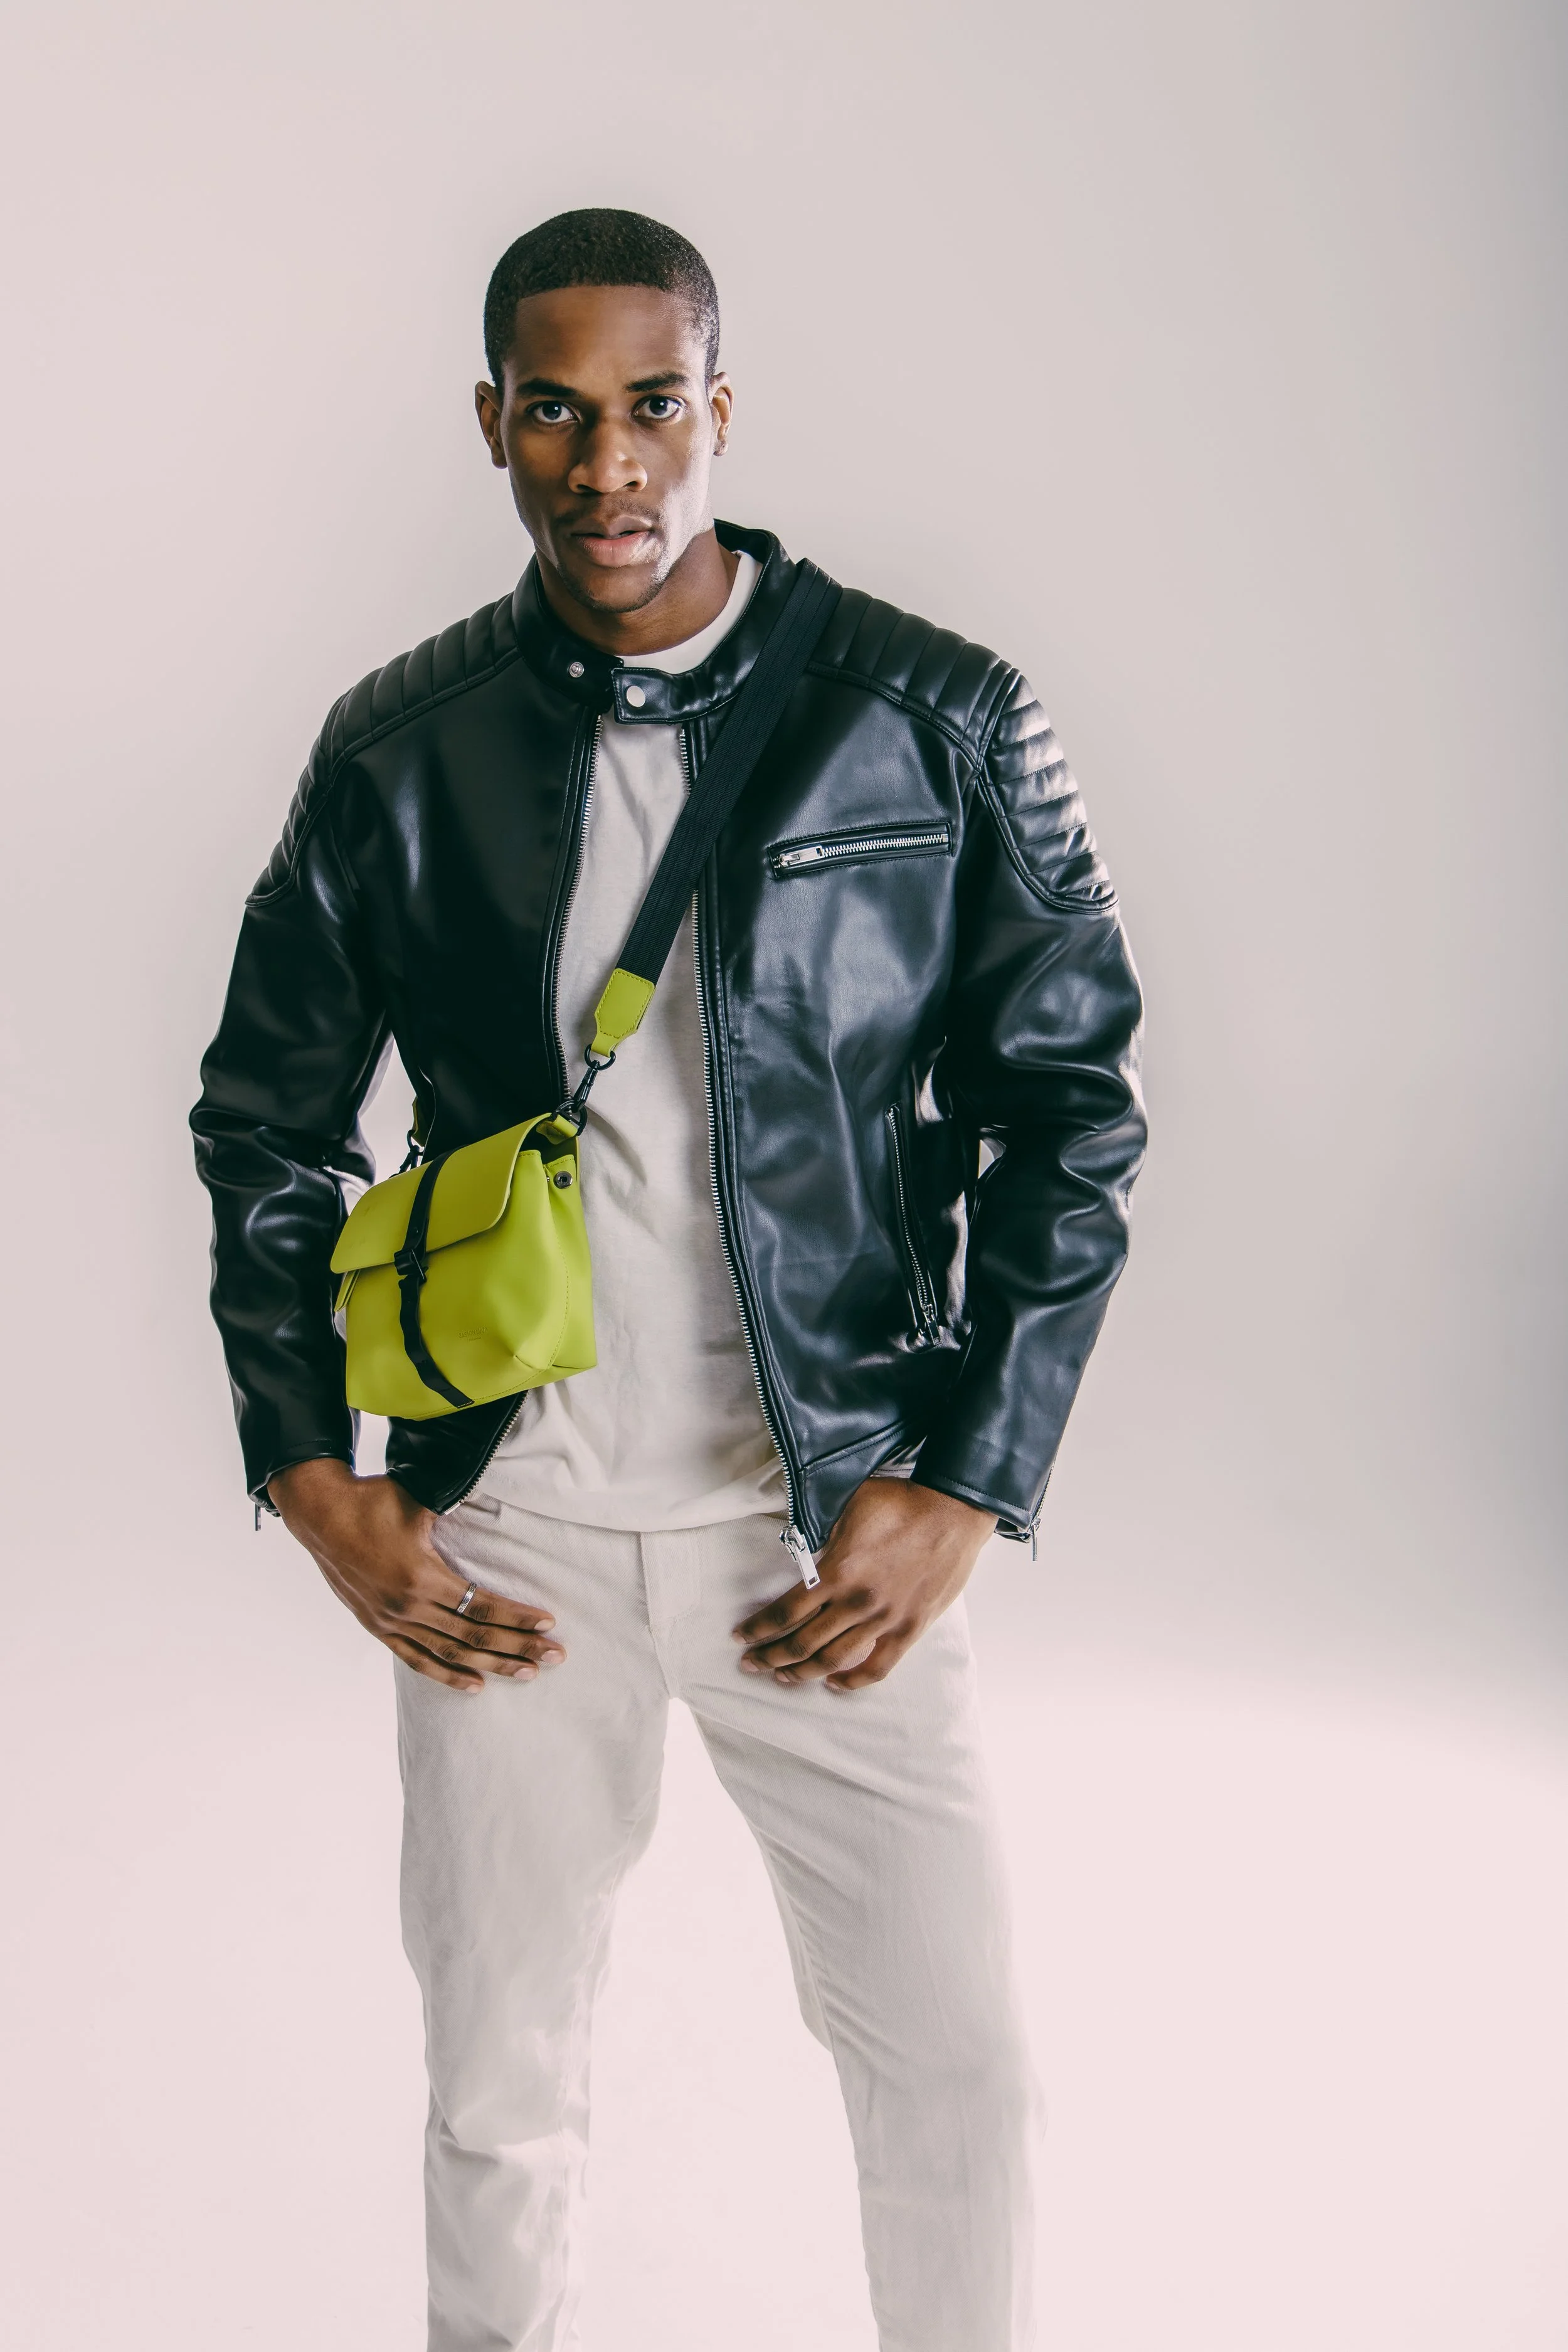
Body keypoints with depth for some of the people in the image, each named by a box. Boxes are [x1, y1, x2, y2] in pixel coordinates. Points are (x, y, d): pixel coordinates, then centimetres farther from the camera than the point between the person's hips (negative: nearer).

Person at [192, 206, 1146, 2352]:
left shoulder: (936, 718, -3)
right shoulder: (399, 752, 1)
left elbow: (1069, 1105, 0)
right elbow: (266, 1125, 10)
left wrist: (962, 1484, -6)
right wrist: (312, 1477, 2)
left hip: (835, 1516, -1)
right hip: (505, 1522, 1)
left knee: (957, 2071, 7)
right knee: (499, 2092, 12)